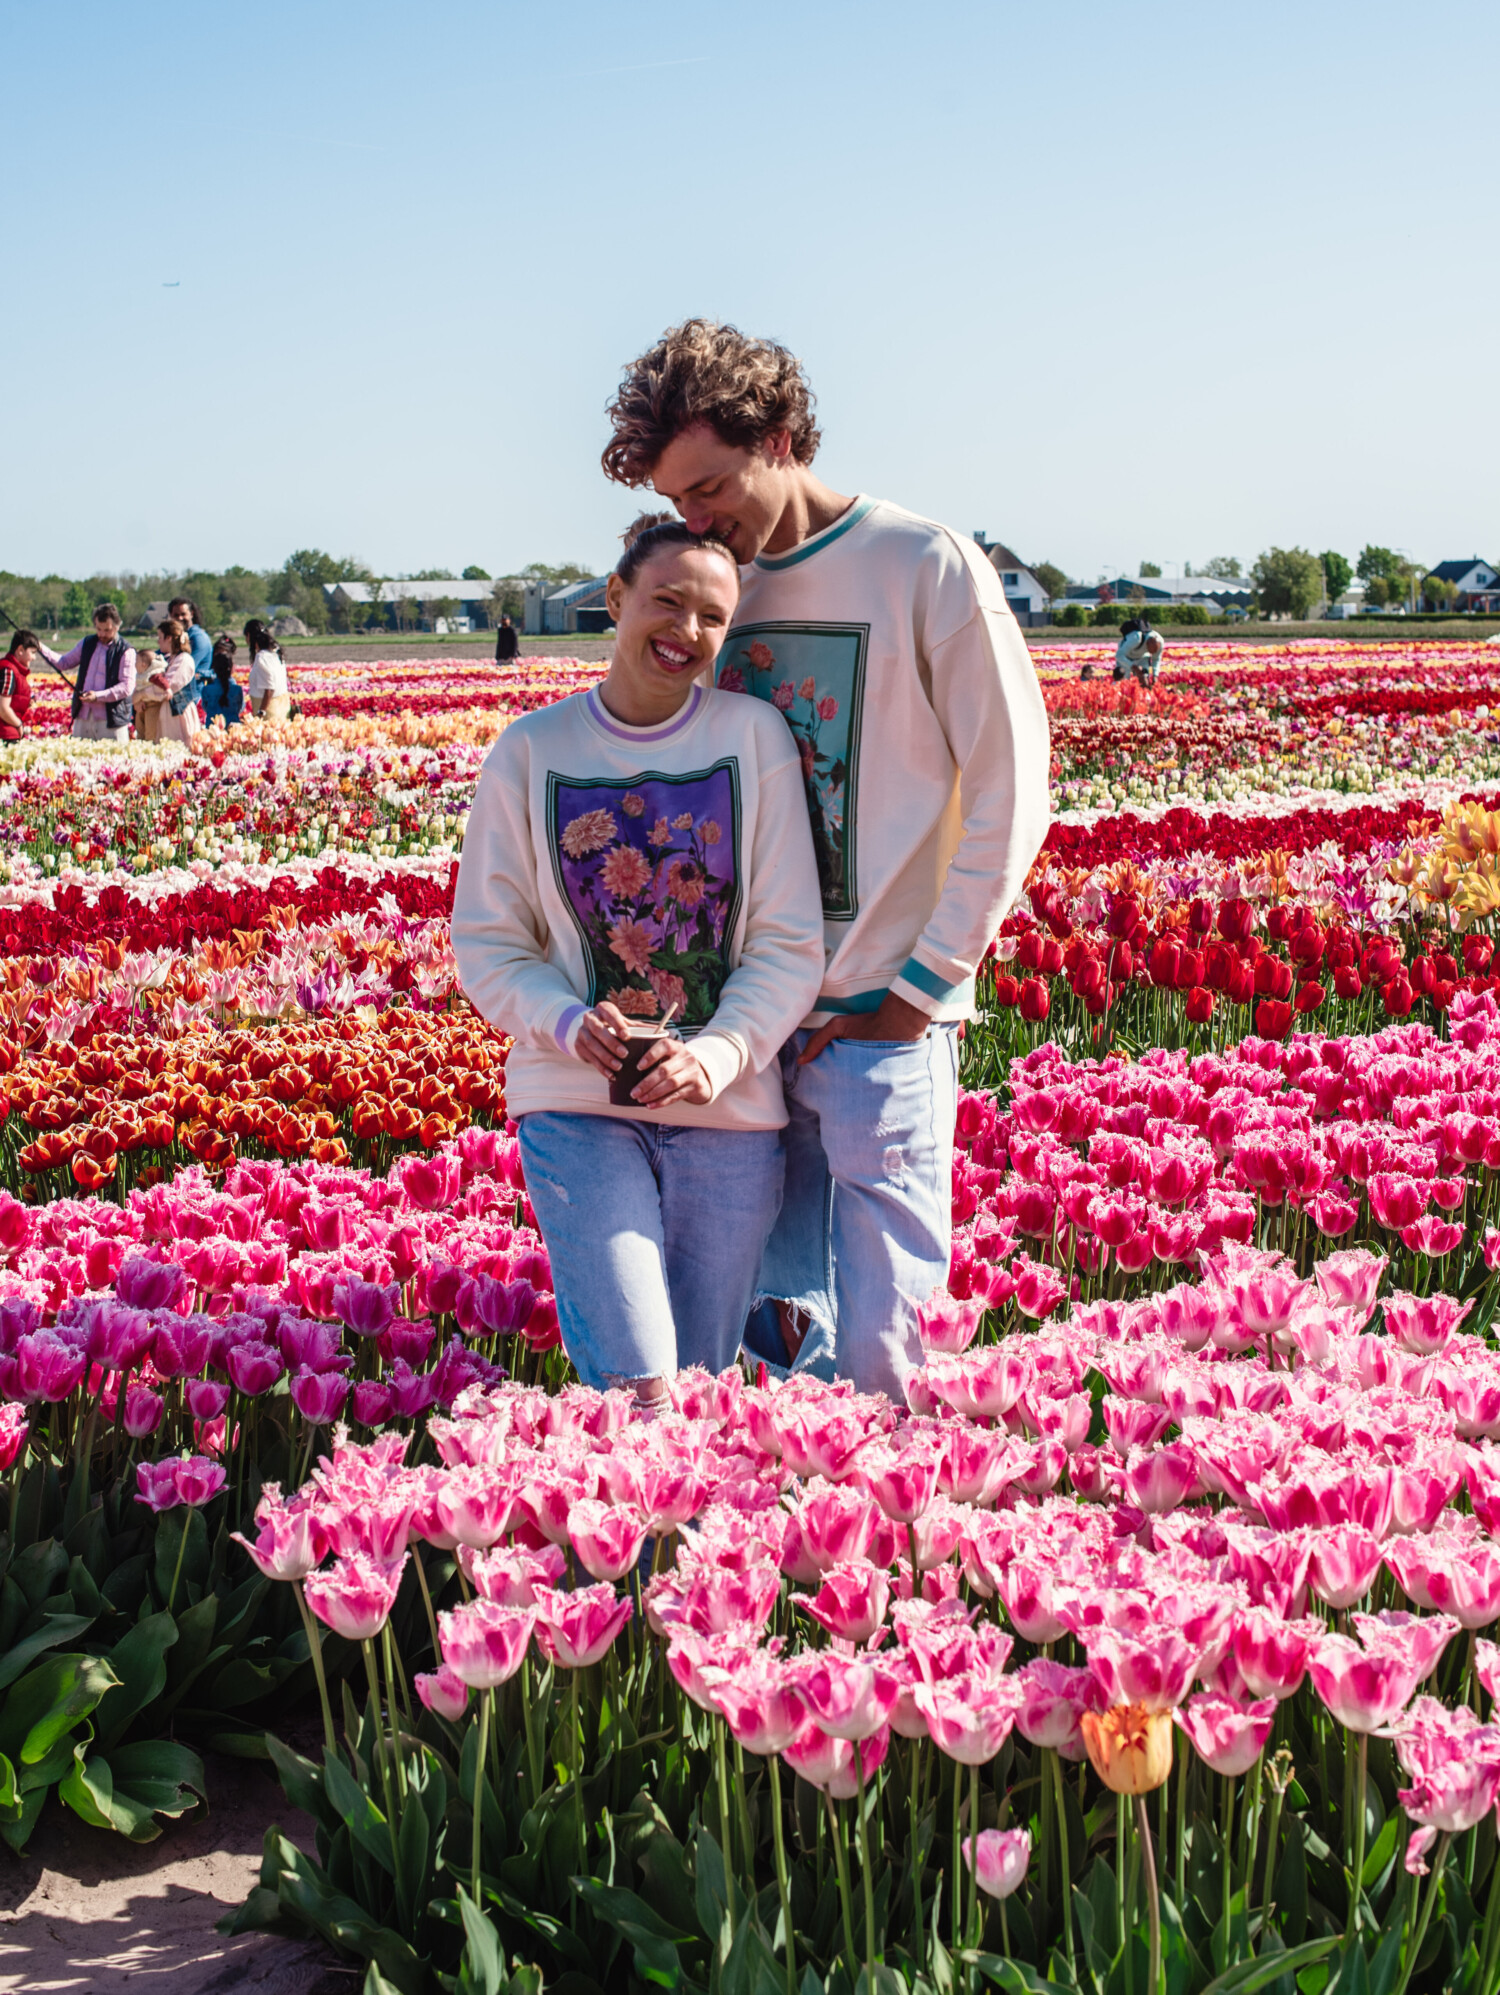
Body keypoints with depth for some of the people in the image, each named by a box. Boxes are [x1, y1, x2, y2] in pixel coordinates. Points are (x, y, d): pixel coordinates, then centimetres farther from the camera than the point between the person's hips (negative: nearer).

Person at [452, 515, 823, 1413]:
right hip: (578, 1102, -1)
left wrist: (720, 1053, -17)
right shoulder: (531, 751, 1)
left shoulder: (753, 736, 1)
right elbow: (488, 943, 4)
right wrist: (569, 1024, -15)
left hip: (731, 1108, 1)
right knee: (636, 1389, -15)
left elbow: (791, 944, 0)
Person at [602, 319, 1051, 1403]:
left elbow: (1009, 794, -5)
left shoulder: (932, 570, -6)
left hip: (883, 1024, -5)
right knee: (775, 1334, 10)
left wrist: (923, 986, -9)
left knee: (884, 1363, -4)